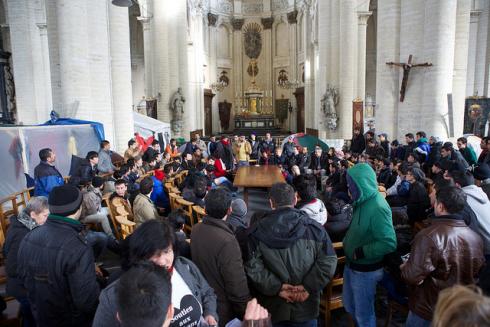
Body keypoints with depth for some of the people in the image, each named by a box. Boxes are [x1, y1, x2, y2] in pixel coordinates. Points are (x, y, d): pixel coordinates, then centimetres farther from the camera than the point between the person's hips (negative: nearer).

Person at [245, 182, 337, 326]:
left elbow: (252, 266, -16)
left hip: (272, 308, 0)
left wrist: (276, 287, -13)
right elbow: (328, 261, -11)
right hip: (305, 307, 0)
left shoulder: (256, 231, -9)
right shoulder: (314, 228, -7)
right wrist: (309, 287, -10)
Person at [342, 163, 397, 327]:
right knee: (350, 306, 25)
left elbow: (389, 243, -30)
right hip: (351, 264, 8)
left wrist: (361, 252, -24)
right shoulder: (363, 201, 1)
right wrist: (347, 243, 0)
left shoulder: (377, 207, -26)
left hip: (365, 270, -8)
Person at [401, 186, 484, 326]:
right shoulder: (476, 237, -6)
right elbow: (476, 273, 10)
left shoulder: (428, 236, -29)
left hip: (429, 311, -6)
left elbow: (412, 276, -29)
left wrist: (404, 267, -7)